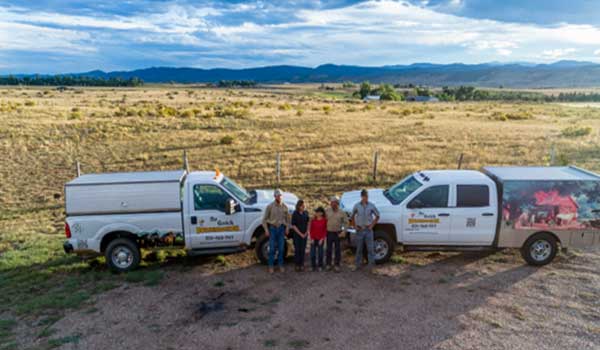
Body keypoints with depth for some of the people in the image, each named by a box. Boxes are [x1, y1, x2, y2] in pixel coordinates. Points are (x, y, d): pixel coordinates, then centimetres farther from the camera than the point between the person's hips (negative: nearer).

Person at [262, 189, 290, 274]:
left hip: (281, 228, 2)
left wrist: (287, 227, 1)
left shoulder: (284, 206, 0)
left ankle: (281, 265, 21)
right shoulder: (270, 206, -8)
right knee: (272, 248, 1)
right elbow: (265, 219, -3)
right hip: (272, 228, -2)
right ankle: (271, 266, 12)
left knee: (281, 248, 7)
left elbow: (287, 218, 11)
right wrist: (266, 230, -8)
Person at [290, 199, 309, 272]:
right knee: (297, 249, 1)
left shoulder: (305, 213, 3)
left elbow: (307, 223, 10)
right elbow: (293, 226, -9)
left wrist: (306, 232, -2)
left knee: (303, 250, 5)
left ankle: (302, 264, 13)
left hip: (304, 235, 3)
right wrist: (300, 234, -10)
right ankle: (297, 265, 10)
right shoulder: (295, 214, -8)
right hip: (297, 234, -3)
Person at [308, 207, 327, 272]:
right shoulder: (313, 220, 3)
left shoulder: (325, 220, -3)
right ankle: (313, 266, 12)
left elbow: (325, 230, -1)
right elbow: (310, 229, 6)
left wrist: (322, 239, -7)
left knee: (320, 253, 2)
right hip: (313, 239, 2)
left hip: (320, 239, -2)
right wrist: (311, 238, -2)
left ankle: (320, 266, 13)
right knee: (312, 253, 2)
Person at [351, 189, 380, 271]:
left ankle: (371, 266, 11)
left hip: (368, 230, -1)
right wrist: (355, 226, 3)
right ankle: (357, 265, 23)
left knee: (370, 248, 1)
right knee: (359, 249, 11)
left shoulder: (371, 206, -4)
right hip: (359, 230, 1)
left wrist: (372, 225, 0)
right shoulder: (357, 206, -3)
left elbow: (377, 216, 8)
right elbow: (352, 216, 11)